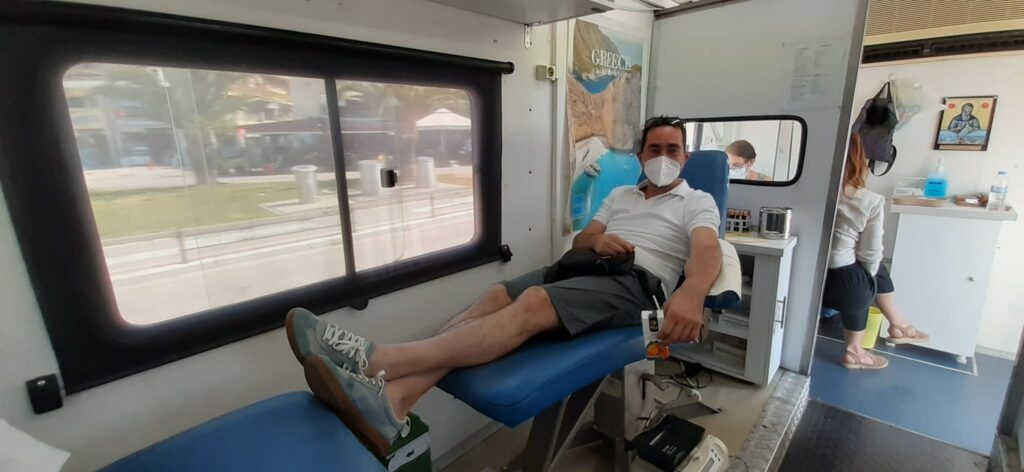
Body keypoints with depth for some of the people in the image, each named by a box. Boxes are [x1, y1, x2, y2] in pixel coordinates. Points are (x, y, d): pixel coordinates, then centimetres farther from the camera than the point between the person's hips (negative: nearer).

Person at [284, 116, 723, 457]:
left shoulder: (697, 201, 12)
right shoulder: (619, 195, 27)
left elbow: (707, 250, -10)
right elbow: (579, 240, 21)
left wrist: (691, 293, -34)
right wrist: (596, 239, -6)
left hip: (634, 284, -5)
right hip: (586, 268, 6)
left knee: (534, 303, -33)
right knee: (499, 295, -22)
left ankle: (379, 360, -42)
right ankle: (390, 401, -37)